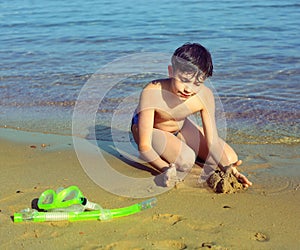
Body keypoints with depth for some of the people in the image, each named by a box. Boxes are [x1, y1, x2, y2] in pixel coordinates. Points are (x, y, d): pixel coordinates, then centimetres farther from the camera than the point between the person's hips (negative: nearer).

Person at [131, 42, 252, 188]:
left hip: (180, 126, 5)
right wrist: (166, 169, -56)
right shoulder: (152, 93, -39)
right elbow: (144, 146, -38)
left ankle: (179, 144, 16)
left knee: (230, 159, -3)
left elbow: (213, 142, -23)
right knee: (185, 161, -33)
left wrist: (229, 169, -41)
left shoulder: (204, 95, -28)